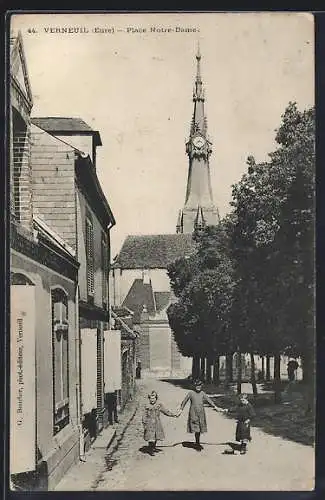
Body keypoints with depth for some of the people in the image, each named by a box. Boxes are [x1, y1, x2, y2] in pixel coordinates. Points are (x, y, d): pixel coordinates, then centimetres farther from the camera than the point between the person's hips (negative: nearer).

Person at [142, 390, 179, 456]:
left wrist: (174, 414, 7)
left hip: (157, 423, 3)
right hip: (150, 423, -3)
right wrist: (144, 424, -7)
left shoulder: (159, 405, 1)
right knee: (151, 437, -7)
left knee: (156, 436, 12)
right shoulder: (147, 406, -4)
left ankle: (154, 447, 32)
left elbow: (166, 411, 9)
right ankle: (150, 450, 4)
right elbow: (144, 416, -1)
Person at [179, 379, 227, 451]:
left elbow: (209, 400, 14)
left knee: (200, 429, 9)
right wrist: (181, 410, -3)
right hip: (194, 413, -5)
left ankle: (197, 443, 22)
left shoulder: (202, 393, 7)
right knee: (196, 429, -9)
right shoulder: (191, 393, -5)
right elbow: (184, 402, 0)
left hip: (201, 413, 5)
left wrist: (216, 407, 14)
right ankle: (197, 444, 2)